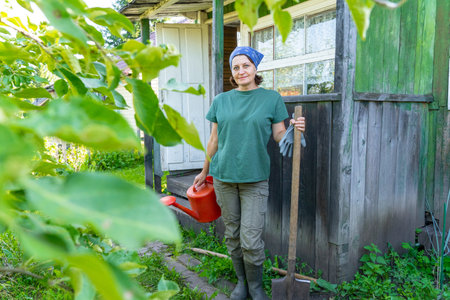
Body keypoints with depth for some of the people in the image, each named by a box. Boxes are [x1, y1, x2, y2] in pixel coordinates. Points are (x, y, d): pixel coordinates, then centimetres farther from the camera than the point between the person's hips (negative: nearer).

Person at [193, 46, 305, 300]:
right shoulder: (221, 101, 8)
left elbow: (279, 135, 3)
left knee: (251, 240, -4)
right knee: (232, 236, 12)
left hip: (255, 178, -2)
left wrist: (294, 129, -18)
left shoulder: (271, 98, 3)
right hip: (224, 176, 3)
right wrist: (204, 171, 18)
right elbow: (214, 140, 14)